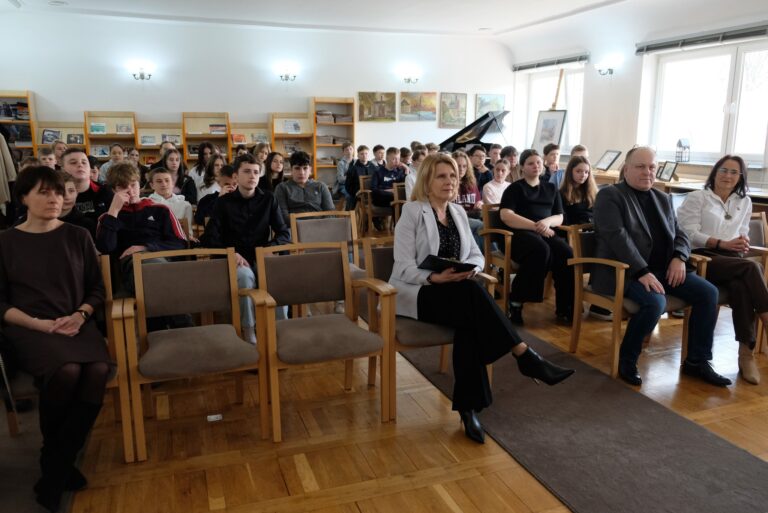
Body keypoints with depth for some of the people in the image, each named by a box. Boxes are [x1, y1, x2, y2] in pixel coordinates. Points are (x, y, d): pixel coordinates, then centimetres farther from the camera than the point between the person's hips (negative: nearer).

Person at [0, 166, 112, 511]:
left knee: (98, 370, -31)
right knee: (67, 370, -34)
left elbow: (97, 289, 12)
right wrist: (40, 324, -12)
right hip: (28, 327, -2)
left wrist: (80, 315, -9)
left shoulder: (77, 236, 10)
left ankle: (56, 469, -11)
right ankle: (56, 458, -6)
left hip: (76, 324, 2)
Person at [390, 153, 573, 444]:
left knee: (470, 320, -30)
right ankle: (525, 356, -28)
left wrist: (469, 270, -12)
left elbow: (476, 255, 13)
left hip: (456, 293, 5)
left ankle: (468, 408, -27)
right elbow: (404, 267, -12)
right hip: (416, 293, -5)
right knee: (473, 293, -34)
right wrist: (436, 278, -28)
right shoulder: (412, 212, -5)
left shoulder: (458, 212, 14)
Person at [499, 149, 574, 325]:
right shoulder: (515, 188, 7)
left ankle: (565, 308, -21)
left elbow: (559, 217, 16)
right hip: (520, 233, -4)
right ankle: (516, 301, -25)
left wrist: (547, 222, -9)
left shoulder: (551, 188, 22)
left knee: (566, 253, -28)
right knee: (541, 250, -37)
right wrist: (536, 226, -14)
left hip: (545, 234, 4)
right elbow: (506, 216, -8)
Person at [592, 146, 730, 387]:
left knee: (708, 292, -7)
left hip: (661, 268, 7)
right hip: (624, 271, -7)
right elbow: (617, 237, -17)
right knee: (655, 302, -32)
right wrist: (642, 272, -26)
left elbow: (679, 234, 17)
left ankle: (697, 361, 7)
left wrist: (678, 258, -6)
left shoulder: (663, 199, 18)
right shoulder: (610, 195, -5)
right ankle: (627, 359, -9)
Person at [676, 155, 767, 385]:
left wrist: (743, 243, -6)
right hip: (702, 257, -4)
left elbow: (743, 234, 19)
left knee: (741, 286, -33)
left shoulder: (744, 202, 22)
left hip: (731, 259, 4)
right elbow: (690, 234, -7)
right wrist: (723, 244, -17)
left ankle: (746, 352, -33)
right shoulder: (696, 197, 4)